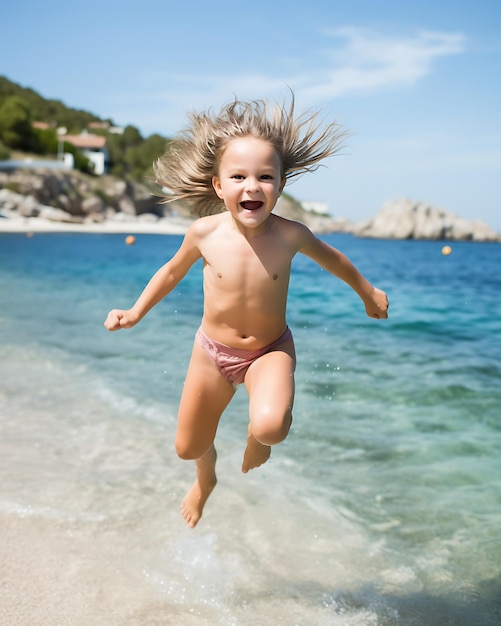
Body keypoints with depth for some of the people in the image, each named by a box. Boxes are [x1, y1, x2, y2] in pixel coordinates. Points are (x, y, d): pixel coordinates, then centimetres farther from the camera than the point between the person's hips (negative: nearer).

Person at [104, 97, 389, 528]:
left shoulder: (290, 235, -19)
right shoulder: (205, 232, -18)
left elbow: (331, 258, 3)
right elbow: (174, 271, 4)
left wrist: (368, 292, 18)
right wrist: (136, 312, 5)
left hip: (270, 351, -2)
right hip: (212, 351, 2)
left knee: (269, 425, -32)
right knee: (188, 447, 14)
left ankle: (258, 438, 10)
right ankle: (206, 478, 54)